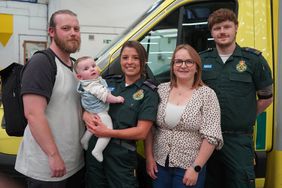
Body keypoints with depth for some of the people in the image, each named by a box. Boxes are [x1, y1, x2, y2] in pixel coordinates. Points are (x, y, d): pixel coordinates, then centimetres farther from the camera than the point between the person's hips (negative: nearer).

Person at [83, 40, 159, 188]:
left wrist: (108, 133, -19)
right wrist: (86, 115, -12)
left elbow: (141, 132, -12)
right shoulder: (110, 83, 7)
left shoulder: (148, 93, -7)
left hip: (122, 156, -4)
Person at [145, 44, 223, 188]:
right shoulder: (161, 90, 2)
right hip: (159, 165, 3)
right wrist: (149, 157, 0)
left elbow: (211, 137, -11)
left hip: (189, 168, -3)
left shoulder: (207, 94, -7)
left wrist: (196, 168, -14)